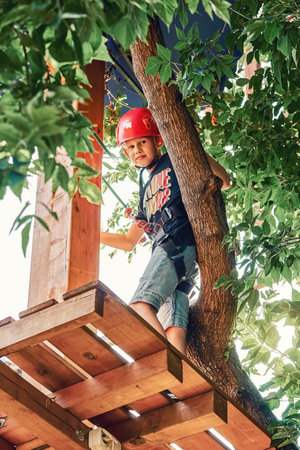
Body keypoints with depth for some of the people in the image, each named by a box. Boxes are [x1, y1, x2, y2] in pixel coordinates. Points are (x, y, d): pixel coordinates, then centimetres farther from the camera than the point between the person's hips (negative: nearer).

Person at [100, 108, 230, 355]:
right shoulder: (146, 190, 35)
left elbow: (224, 181, 6)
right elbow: (129, 241, 38)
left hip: (181, 241, -7)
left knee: (141, 304, -29)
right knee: (174, 334, -16)